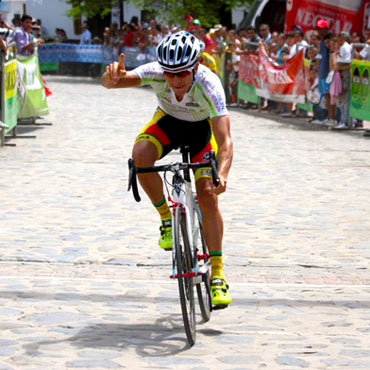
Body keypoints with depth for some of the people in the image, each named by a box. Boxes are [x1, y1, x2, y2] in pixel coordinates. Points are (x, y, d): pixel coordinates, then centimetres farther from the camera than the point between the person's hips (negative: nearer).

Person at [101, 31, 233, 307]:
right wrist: (111, 78, -66)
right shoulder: (156, 73, -32)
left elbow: (225, 140, -44)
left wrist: (222, 174, -62)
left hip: (202, 128, -2)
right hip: (168, 121, 2)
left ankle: (217, 275, -6)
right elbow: (108, 82, -40)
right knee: (141, 153, -31)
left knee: (208, 195, -15)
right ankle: (166, 218, -9)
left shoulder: (209, 84, -38)